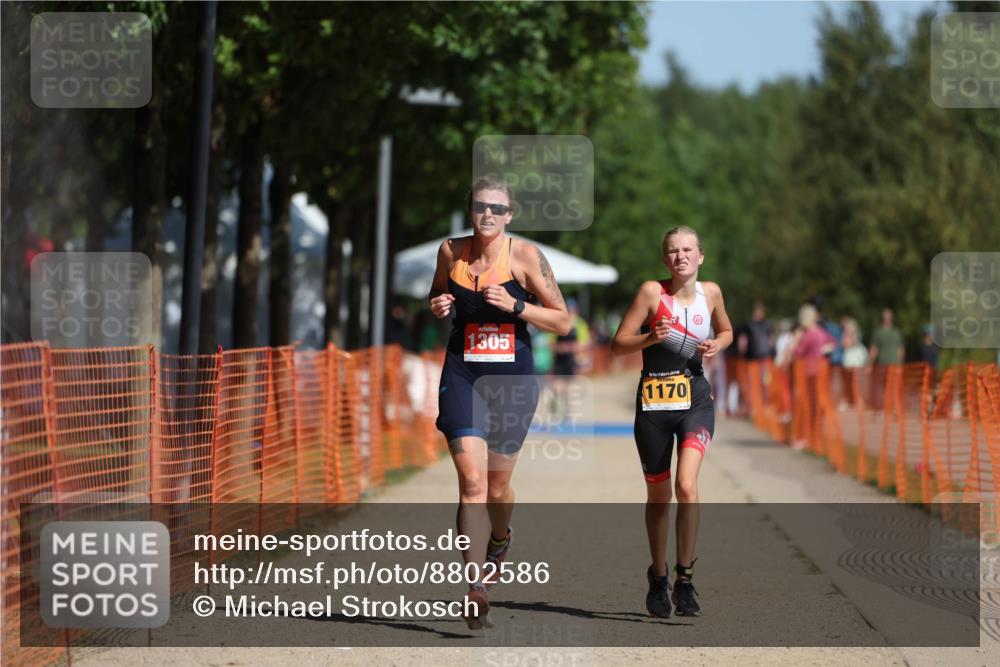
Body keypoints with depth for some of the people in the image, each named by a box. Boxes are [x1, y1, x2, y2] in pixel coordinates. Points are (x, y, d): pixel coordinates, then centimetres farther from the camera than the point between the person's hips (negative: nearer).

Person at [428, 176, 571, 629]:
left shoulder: (525, 255, -7)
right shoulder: (451, 252, 1)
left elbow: (562, 321, -4)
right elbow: (436, 295, 21)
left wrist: (514, 305, -18)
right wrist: (438, 306, -3)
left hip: (513, 376, 0)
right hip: (462, 375, 0)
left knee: (498, 483, 13)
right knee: (471, 481, -15)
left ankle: (499, 540, 48)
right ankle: (476, 589, -17)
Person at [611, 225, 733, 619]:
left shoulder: (710, 292, 4)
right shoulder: (652, 291, -5)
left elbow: (726, 331, 23)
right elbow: (618, 345, -3)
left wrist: (717, 345, 0)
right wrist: (651, 338, -21)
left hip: (695, 398, 1)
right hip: (654, 399, -1)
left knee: (687, 485, -20)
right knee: (658, 496, 9)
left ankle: (685, 580, -12)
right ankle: (658, 578, 30)